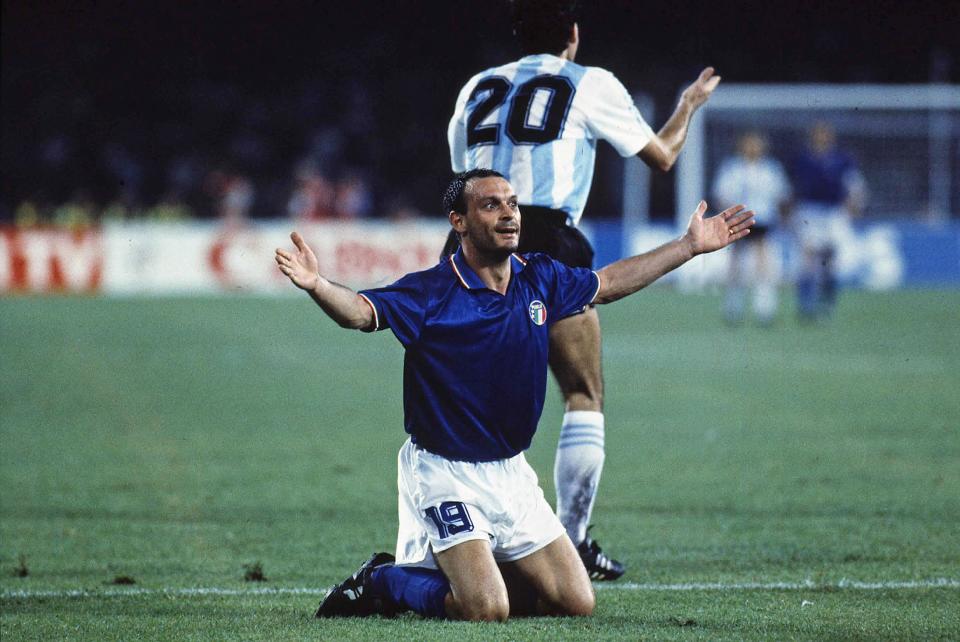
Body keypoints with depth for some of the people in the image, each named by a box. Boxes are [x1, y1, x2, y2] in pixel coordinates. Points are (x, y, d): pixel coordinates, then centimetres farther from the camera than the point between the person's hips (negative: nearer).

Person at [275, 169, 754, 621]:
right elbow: (361, 311, -28)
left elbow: (607, 283, 20)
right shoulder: (432, 292, -15)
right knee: (485, 608, -22)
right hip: (445, 472, -7)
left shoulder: (539, 280, 3)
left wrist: (691, 246, 23)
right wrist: (317, 285, -50)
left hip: (511, 472, 7)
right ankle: (385, 581, 4)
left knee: (576, 603, 5)